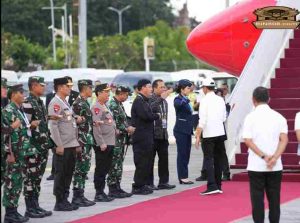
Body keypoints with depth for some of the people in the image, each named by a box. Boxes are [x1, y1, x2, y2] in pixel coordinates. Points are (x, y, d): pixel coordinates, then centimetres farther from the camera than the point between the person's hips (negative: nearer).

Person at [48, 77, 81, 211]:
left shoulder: (66, 103, 18)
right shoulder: (55, 103, -11)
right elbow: (53, 125, -18)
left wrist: (76, 144, 18)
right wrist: (59, 145, -21)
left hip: (71, 146, 9)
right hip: (62, 146, -9)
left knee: (68, 174, 11)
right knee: (60, 174, -2)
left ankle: (65, 200, 17)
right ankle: (59, 203, 3)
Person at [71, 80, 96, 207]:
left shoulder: (84, 103, 16)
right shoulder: (78, 103, -15)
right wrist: (79, 144, -19)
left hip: (87, 142, 10)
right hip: (82, 143, -10)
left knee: (84, 169, 11)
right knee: (80, 169, -6)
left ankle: (80, 196, 16)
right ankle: (77, 197, -2)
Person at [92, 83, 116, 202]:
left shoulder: (105, 106, 16)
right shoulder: (96, 107, -13)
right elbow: (96, 127, -19)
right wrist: (102, 143, -21)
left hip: (110, 143, 9)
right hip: (103, 145, -9)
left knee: (105, 169, 12)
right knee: (100, 170, -3)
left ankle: (101, 192, 19)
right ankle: (99, 194, 2)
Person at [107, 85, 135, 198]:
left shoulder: (119, 105, 16)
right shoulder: (113, 105, -15)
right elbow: (114, 123, -21)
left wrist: (128, 128, 5)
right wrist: (127, 129, -12)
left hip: (120, 139, 10)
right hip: (115, 139, -10)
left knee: (119, 165, 13)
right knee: (115, 165, -6)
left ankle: (117, 188, 18)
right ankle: (113, 190, -3)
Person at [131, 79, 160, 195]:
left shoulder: (144, 101, 18)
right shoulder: (139, 101, -14)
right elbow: (146, 115, -25)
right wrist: (157, 116, -9)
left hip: (146, 137, 10)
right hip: (141, 137, -10)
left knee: (147, 162, 13)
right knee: (142, 162, -6)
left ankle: (142, 185, 19)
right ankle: (138, 187, -2)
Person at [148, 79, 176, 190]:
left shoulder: (164, 101, 16)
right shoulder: (151, 99, -11)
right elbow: (150, 109, -33)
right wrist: (161, 98, -31)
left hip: (163, 134, 8)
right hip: (153, 134, -8)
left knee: (164, 159, 8)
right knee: (150, 159, -1)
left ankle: (163, 182, 14)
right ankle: (149, 183, 4)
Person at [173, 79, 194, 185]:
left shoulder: (186, 100, 15)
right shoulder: (178, 99, -10)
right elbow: (177, 104, -35)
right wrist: (187, 100, -53)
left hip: (187, 130, 8)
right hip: (181, 130, -8)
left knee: (186, 154, 9)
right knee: (182, 154, -6)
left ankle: (184, 177, 12)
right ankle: (182, 177, -4)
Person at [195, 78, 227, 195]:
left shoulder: (205, 101, -10)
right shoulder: (220, 100, 7)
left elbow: (202, 120, -13)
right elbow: (224, 118, 13)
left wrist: (198, 136, -10)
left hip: (208, 134, -6)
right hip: (220, 132, 6)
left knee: (208, 159, -5)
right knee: (218, 159, 12)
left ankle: (212, 186, -14)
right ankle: (218, 186, 16)